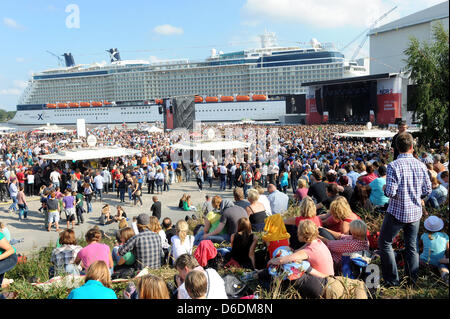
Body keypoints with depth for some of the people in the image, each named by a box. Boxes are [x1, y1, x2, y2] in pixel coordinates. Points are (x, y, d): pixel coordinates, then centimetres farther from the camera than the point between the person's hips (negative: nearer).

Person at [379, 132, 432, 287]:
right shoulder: (421, 165, -3)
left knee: (384, 242, 11)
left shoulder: (393, 166, -18)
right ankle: (412, 279, 25)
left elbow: (390, 192, -23)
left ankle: (392, 280, 13)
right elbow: (427, 191, 3)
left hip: (397, 212, -5)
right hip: (415, 212, 5)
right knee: (412, 246, 17)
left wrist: (385, 190, -1)